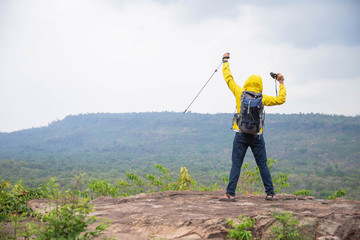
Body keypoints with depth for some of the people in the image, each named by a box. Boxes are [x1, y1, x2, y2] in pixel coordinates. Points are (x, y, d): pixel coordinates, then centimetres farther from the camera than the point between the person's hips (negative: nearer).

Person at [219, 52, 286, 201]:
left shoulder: (239, 93, -2)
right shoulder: (262, 98, -1)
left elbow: (228, 78, 10)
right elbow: (281, 99, 8)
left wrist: (225, 62, 23)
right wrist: (281, 83, 20)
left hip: (241, 135, 0)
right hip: (257, 136, 1)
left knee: (236, 164, 1)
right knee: (263, 165, 8)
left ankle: (230, 194, -5)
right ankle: (270, 193, 11)